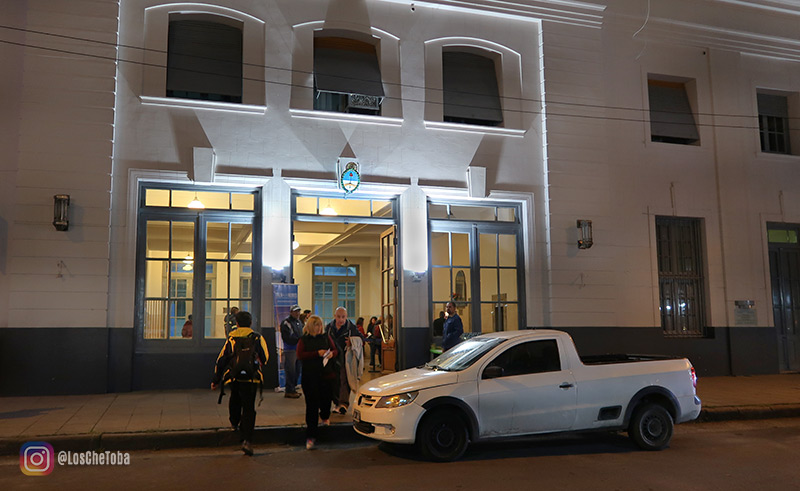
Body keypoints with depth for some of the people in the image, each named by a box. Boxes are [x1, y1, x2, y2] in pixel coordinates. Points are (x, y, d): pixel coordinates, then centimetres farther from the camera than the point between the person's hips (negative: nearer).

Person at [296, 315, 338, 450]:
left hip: (326, 374, 3)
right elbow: (300, 355, -9)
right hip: (310, 376, -3)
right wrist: (317, 353, -17)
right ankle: (310, 437, -3)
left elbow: (335, 350, 13)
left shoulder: (326, 337, 12)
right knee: (311, 405, -6)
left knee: (325, 399, 8)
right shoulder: (303, 339, 4)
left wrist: (331, 354, -11)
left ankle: (325, 417, 45)